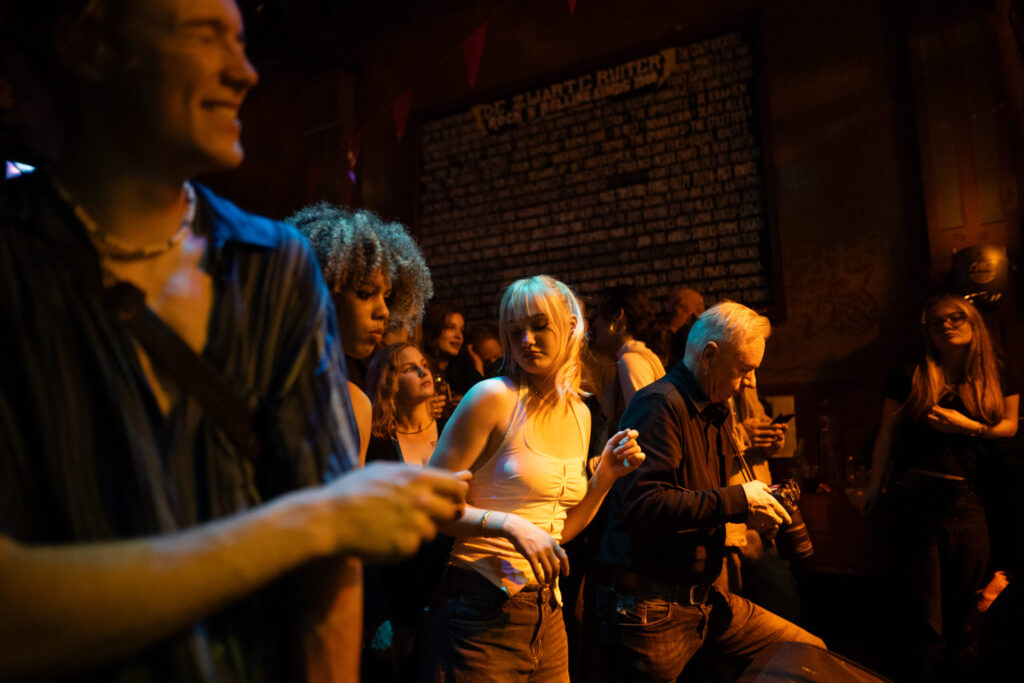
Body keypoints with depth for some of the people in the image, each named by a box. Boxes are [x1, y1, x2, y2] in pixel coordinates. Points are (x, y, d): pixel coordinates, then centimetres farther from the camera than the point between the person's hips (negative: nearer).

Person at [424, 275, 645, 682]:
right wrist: (509, 525, -25)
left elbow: (559, 530, 12)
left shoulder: (579, 414, 6)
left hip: (546, 610, 6)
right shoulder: (494, 397, -13)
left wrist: (605, 477, -1)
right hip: (482, 606, -6)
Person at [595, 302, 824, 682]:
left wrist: (750, 507, 3)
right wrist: (736, 501, -22)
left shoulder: (718, 414, 13)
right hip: (648, 606, -8)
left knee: (811, 652, 6)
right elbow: (641, 503, -29)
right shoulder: (661, 404, -18)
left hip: (704, 597, 8)